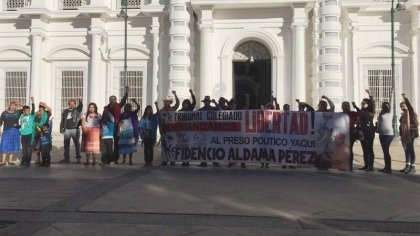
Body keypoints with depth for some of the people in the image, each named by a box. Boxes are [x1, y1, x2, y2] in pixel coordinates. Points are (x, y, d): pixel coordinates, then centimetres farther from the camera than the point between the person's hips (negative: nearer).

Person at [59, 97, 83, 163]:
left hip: (75, 129, -3)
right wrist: (61, 128, 9)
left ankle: (78, 158, 4)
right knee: (66, 145, 6)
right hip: (67, 130, 4)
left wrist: (80, 101, -33)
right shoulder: (65, 111, 16)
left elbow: (81, 106, -14)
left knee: (77, 144, -1)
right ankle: (66, 158, 13)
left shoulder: (77, 110, 7)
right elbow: (62, 120, 17)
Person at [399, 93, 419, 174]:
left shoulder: (410, 112, -6)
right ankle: (407, 166, 17)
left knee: (411, 150, -5)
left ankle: (412, 167, 0)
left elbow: (410, 107, -29)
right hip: (404, 135, 8)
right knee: (406, 150, 11)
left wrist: (405, 98, -41)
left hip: (410, 134, -8)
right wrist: (401, 135, 14)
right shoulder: (403, 114, 15)